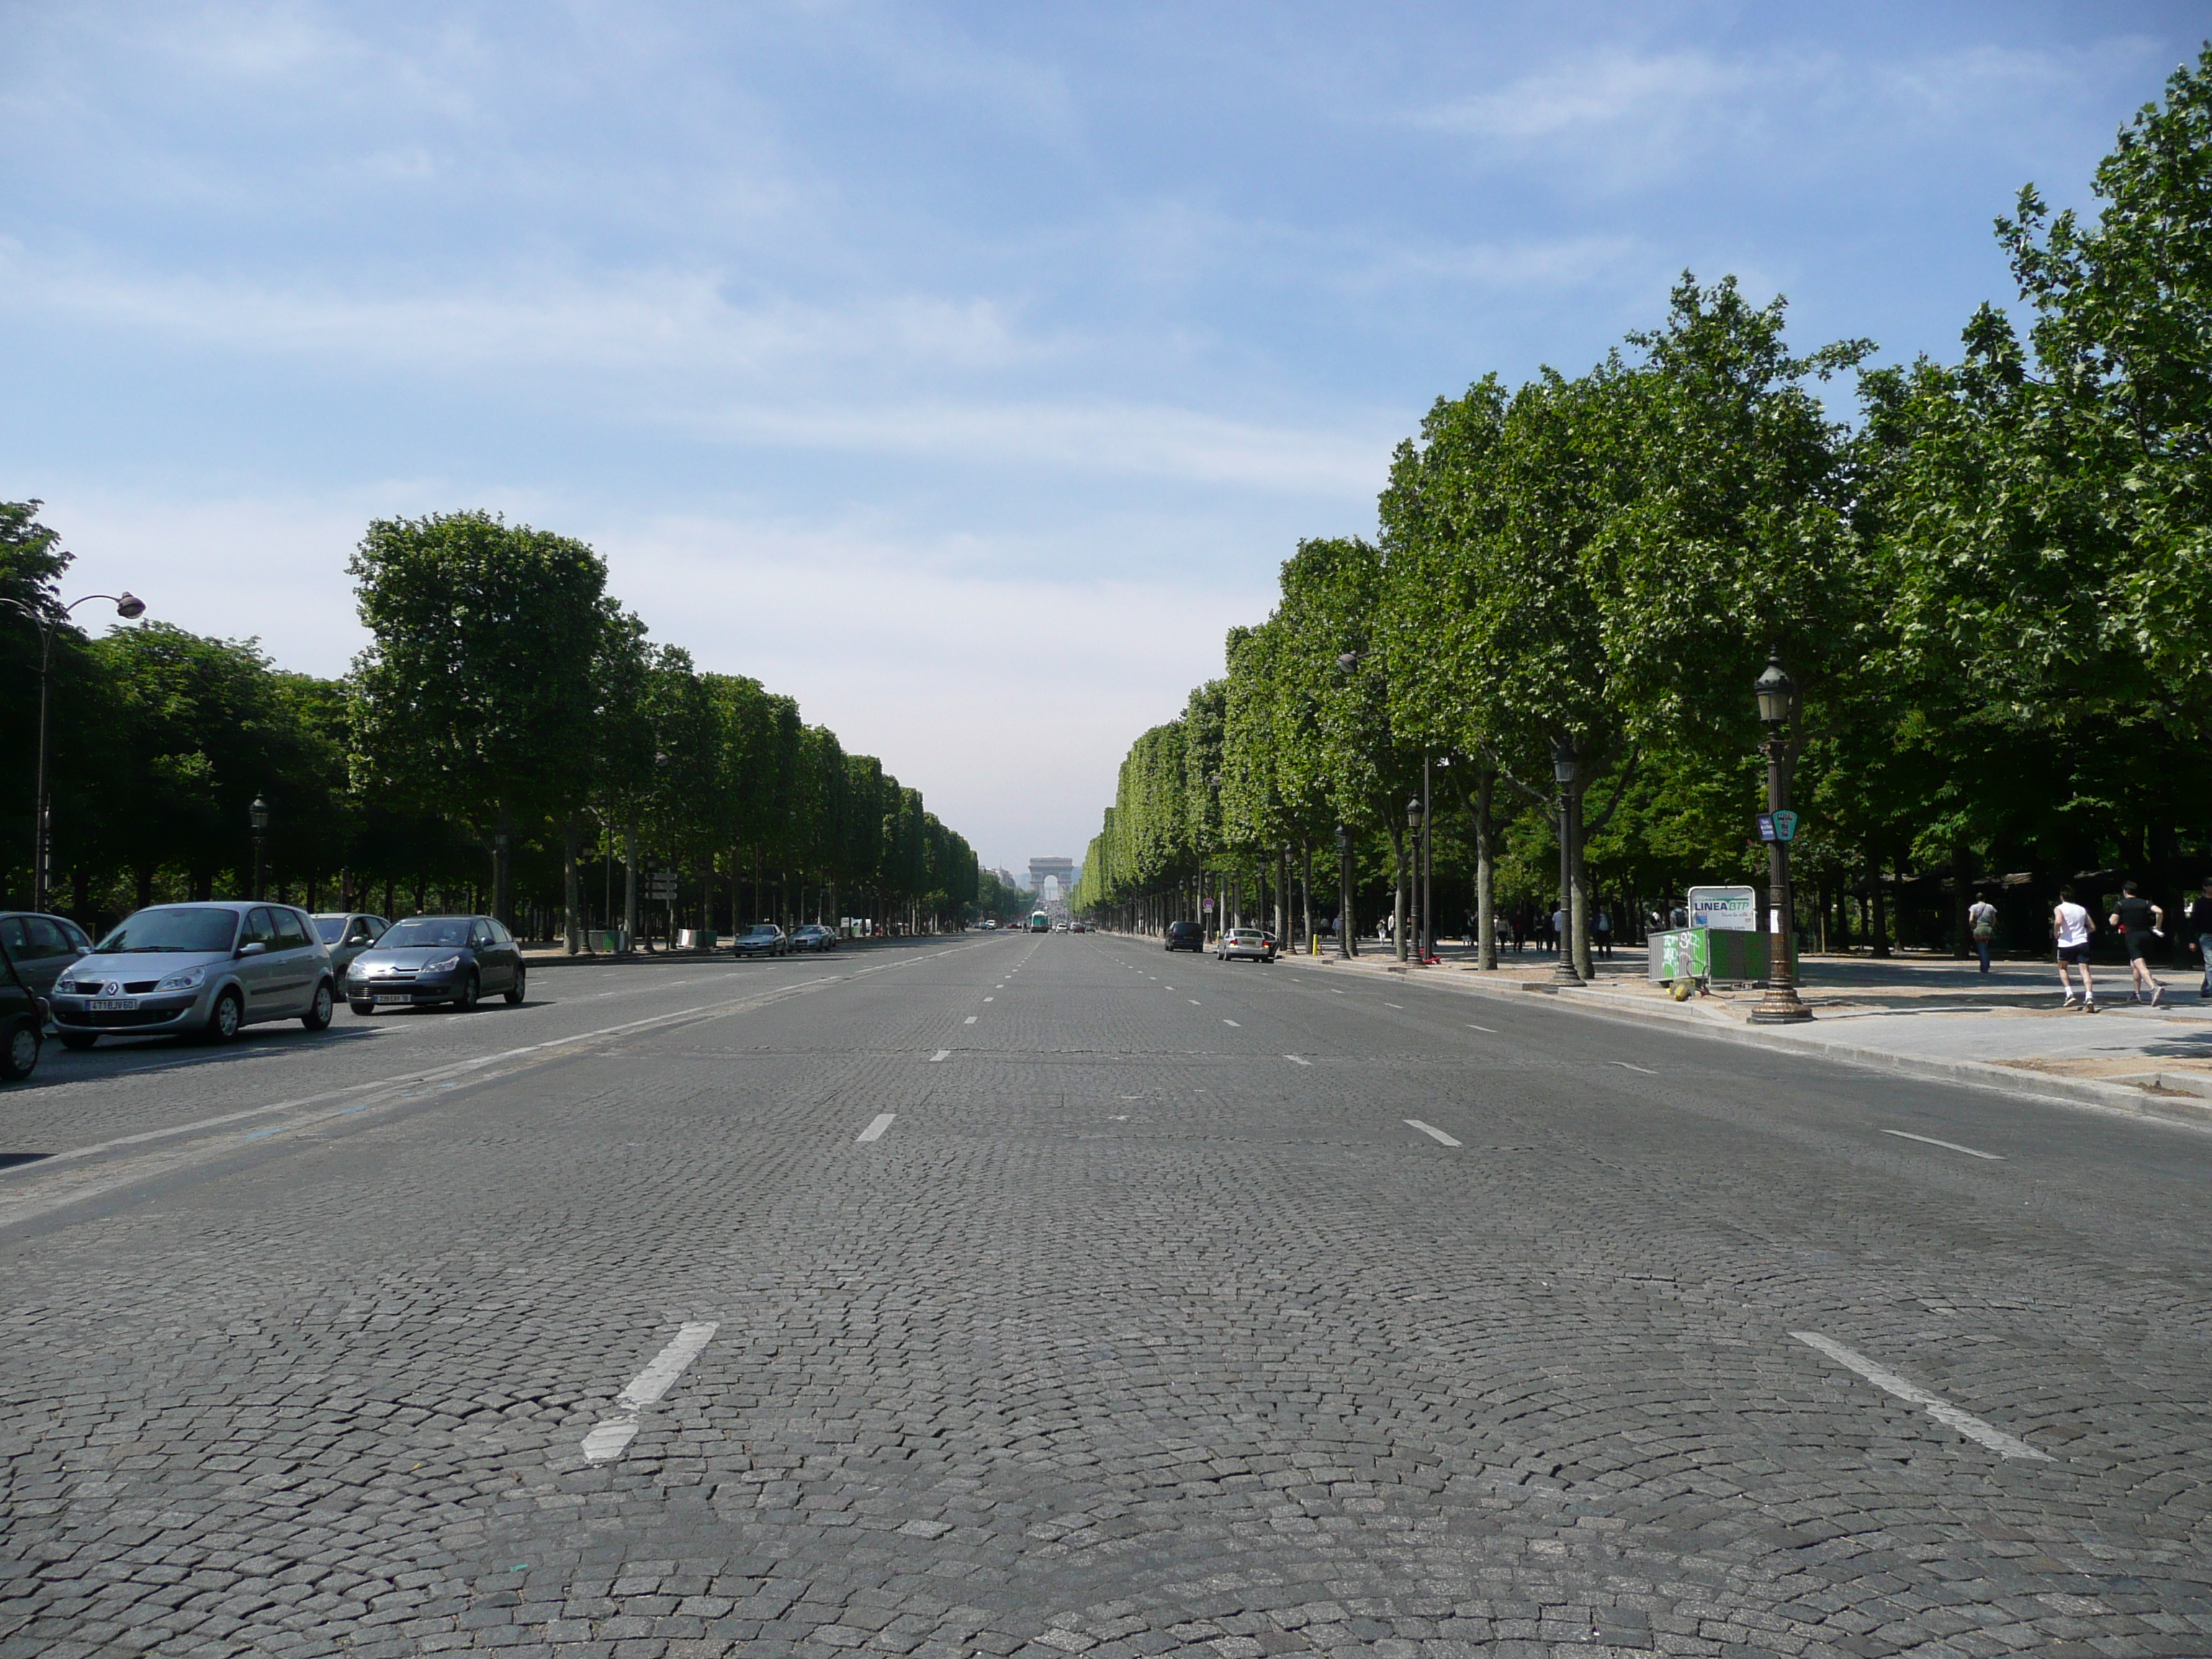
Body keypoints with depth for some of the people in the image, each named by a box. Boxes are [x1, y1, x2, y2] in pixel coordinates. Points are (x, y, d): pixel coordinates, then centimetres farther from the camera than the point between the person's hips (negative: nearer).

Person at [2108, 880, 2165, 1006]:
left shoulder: (2120, 905, 1)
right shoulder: (2145, 903, 10)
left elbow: (2114, 922, -5)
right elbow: (2159, 911, -7)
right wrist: (2157, 927, 5)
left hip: (2132, 936, -5)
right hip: (2146, 935, 5)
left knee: (2140, 966, -18)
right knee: (2134, 964, 23)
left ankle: (2154, 988, -41)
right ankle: (2137, 993, 29)